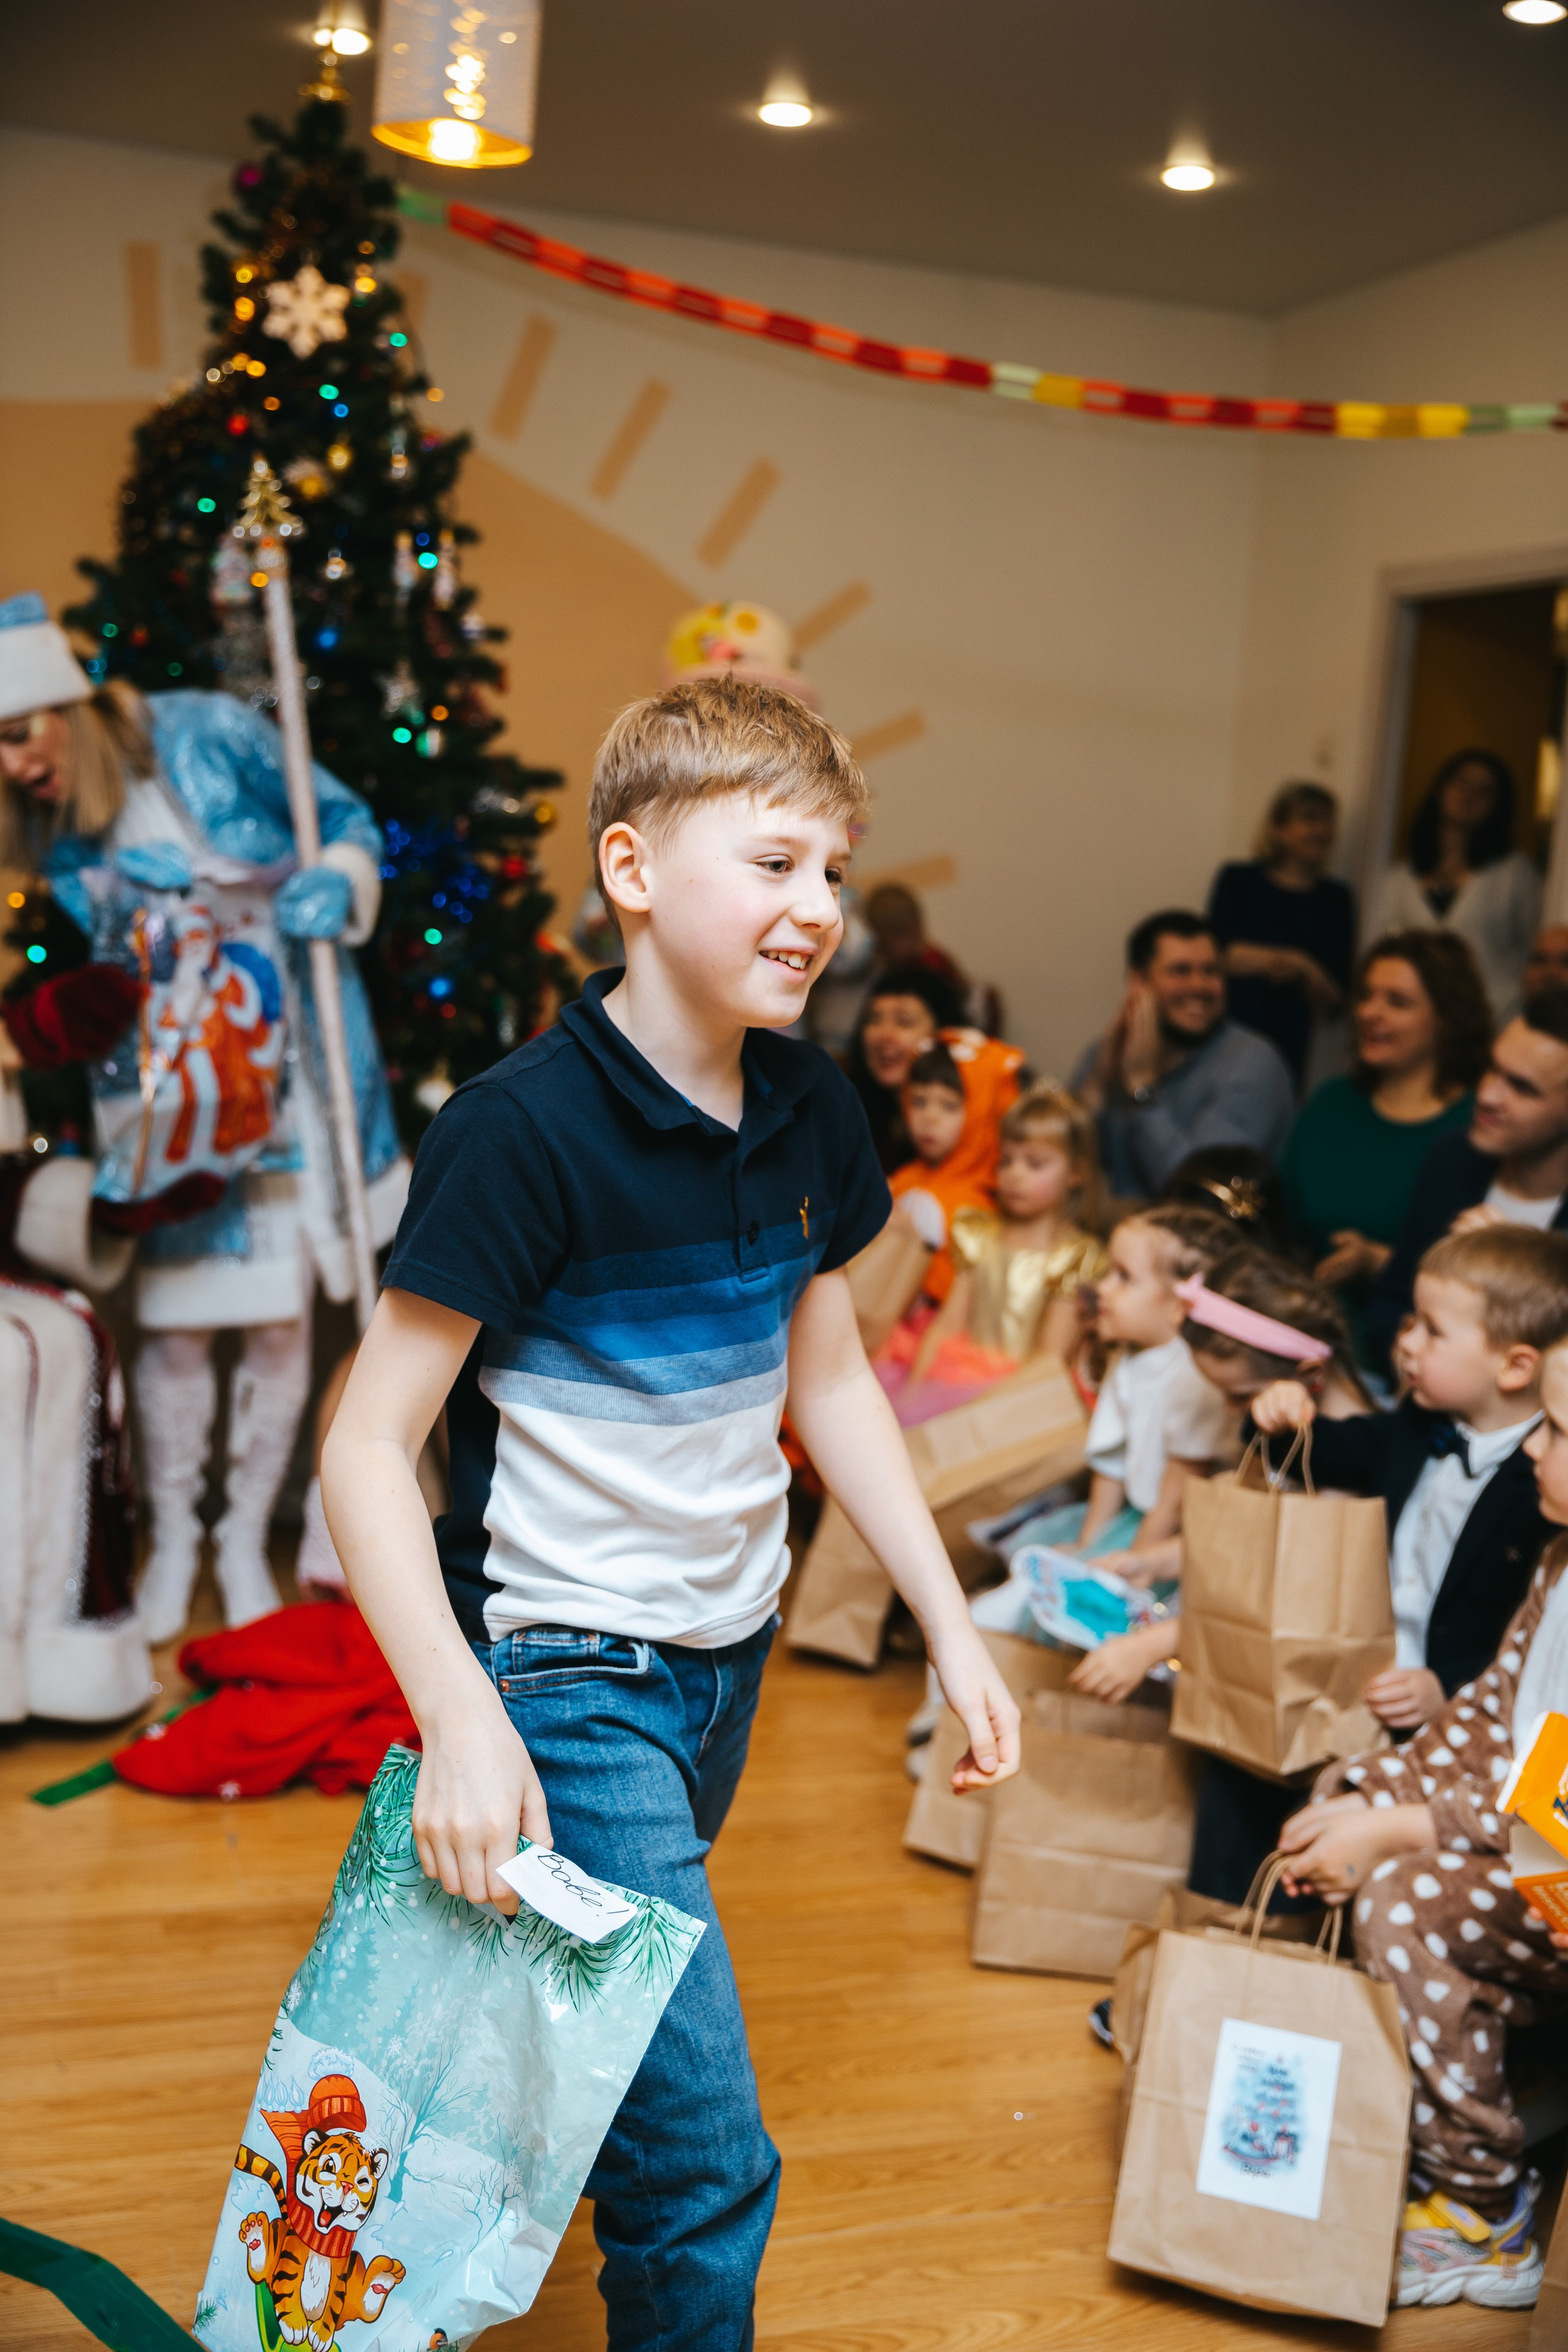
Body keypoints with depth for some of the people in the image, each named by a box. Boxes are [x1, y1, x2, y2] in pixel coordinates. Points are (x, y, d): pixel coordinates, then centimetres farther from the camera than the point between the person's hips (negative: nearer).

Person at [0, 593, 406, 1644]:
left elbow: (348, 822, -2)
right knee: (176, 1319, 2)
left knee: (281, 1314, 7)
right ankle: (173, 1540, 23)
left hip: (290, 1069, -1)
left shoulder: (209, 737, -13)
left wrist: (336, 887, -23)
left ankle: (248, 1540, 25)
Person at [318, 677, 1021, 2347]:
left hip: (729, 1651, 7)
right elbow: (369, 1446, -20)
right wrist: (461, 1721, -29)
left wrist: (952, 1628, 8)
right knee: (707, 2164, -8)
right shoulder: (521, 1131, -22)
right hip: (565, 1673, -7)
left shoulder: (806, 1109, -1)